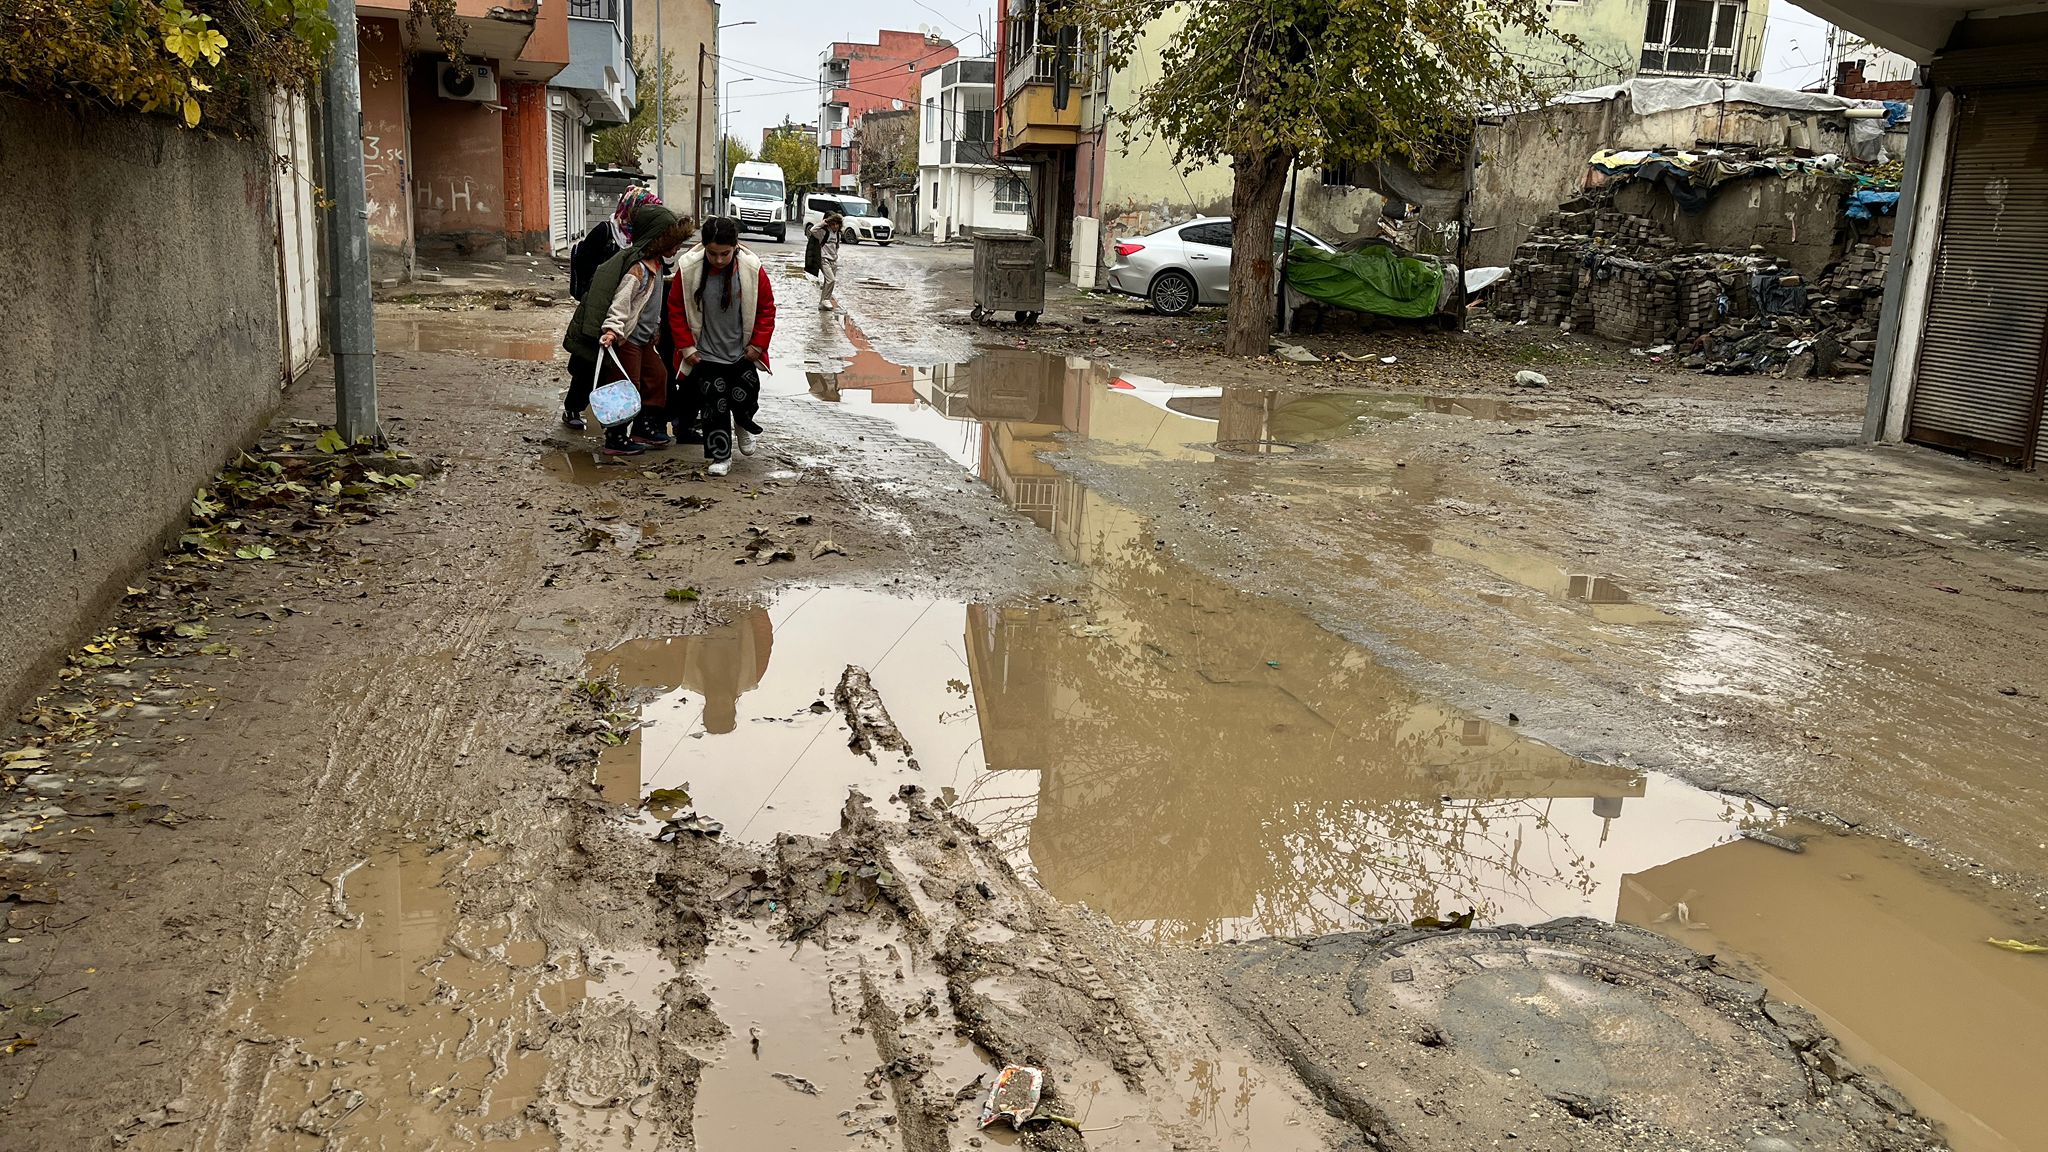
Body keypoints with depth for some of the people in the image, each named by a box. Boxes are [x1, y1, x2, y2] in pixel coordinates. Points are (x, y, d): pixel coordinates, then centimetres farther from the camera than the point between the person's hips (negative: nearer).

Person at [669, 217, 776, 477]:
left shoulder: (752, 269, -13)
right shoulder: (688, 270, -14)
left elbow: (766, 309, -1)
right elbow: (676, 310, -2)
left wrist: (758, 344, -3)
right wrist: (686, 347, -4)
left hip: (742, 354, 1)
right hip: (706, 355, -1)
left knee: (745, 398, 10)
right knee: (714, 405, 1)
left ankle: (744, 425, 45)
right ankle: (721, 456, 17)